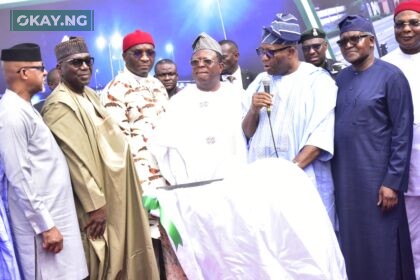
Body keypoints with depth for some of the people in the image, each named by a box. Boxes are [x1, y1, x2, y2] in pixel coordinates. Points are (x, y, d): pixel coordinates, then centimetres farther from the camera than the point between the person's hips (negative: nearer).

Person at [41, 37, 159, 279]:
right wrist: (95, 204, -21)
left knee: (120, 255, 18)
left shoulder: (90, 94, 10)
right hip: (95, 197, -9)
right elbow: (76, 159, -21)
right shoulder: (60, 105, -18)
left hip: (115, 189, 9)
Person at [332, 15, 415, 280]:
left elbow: (403, 133, -11)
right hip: (344, 176, 5)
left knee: (381, 245, 5)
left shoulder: (391, 76, -8)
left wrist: (393, 181, -15)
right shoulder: (341, 78, 8)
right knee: (352, 240, 14)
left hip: (377, 176, -5)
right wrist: (333, 172, 7)